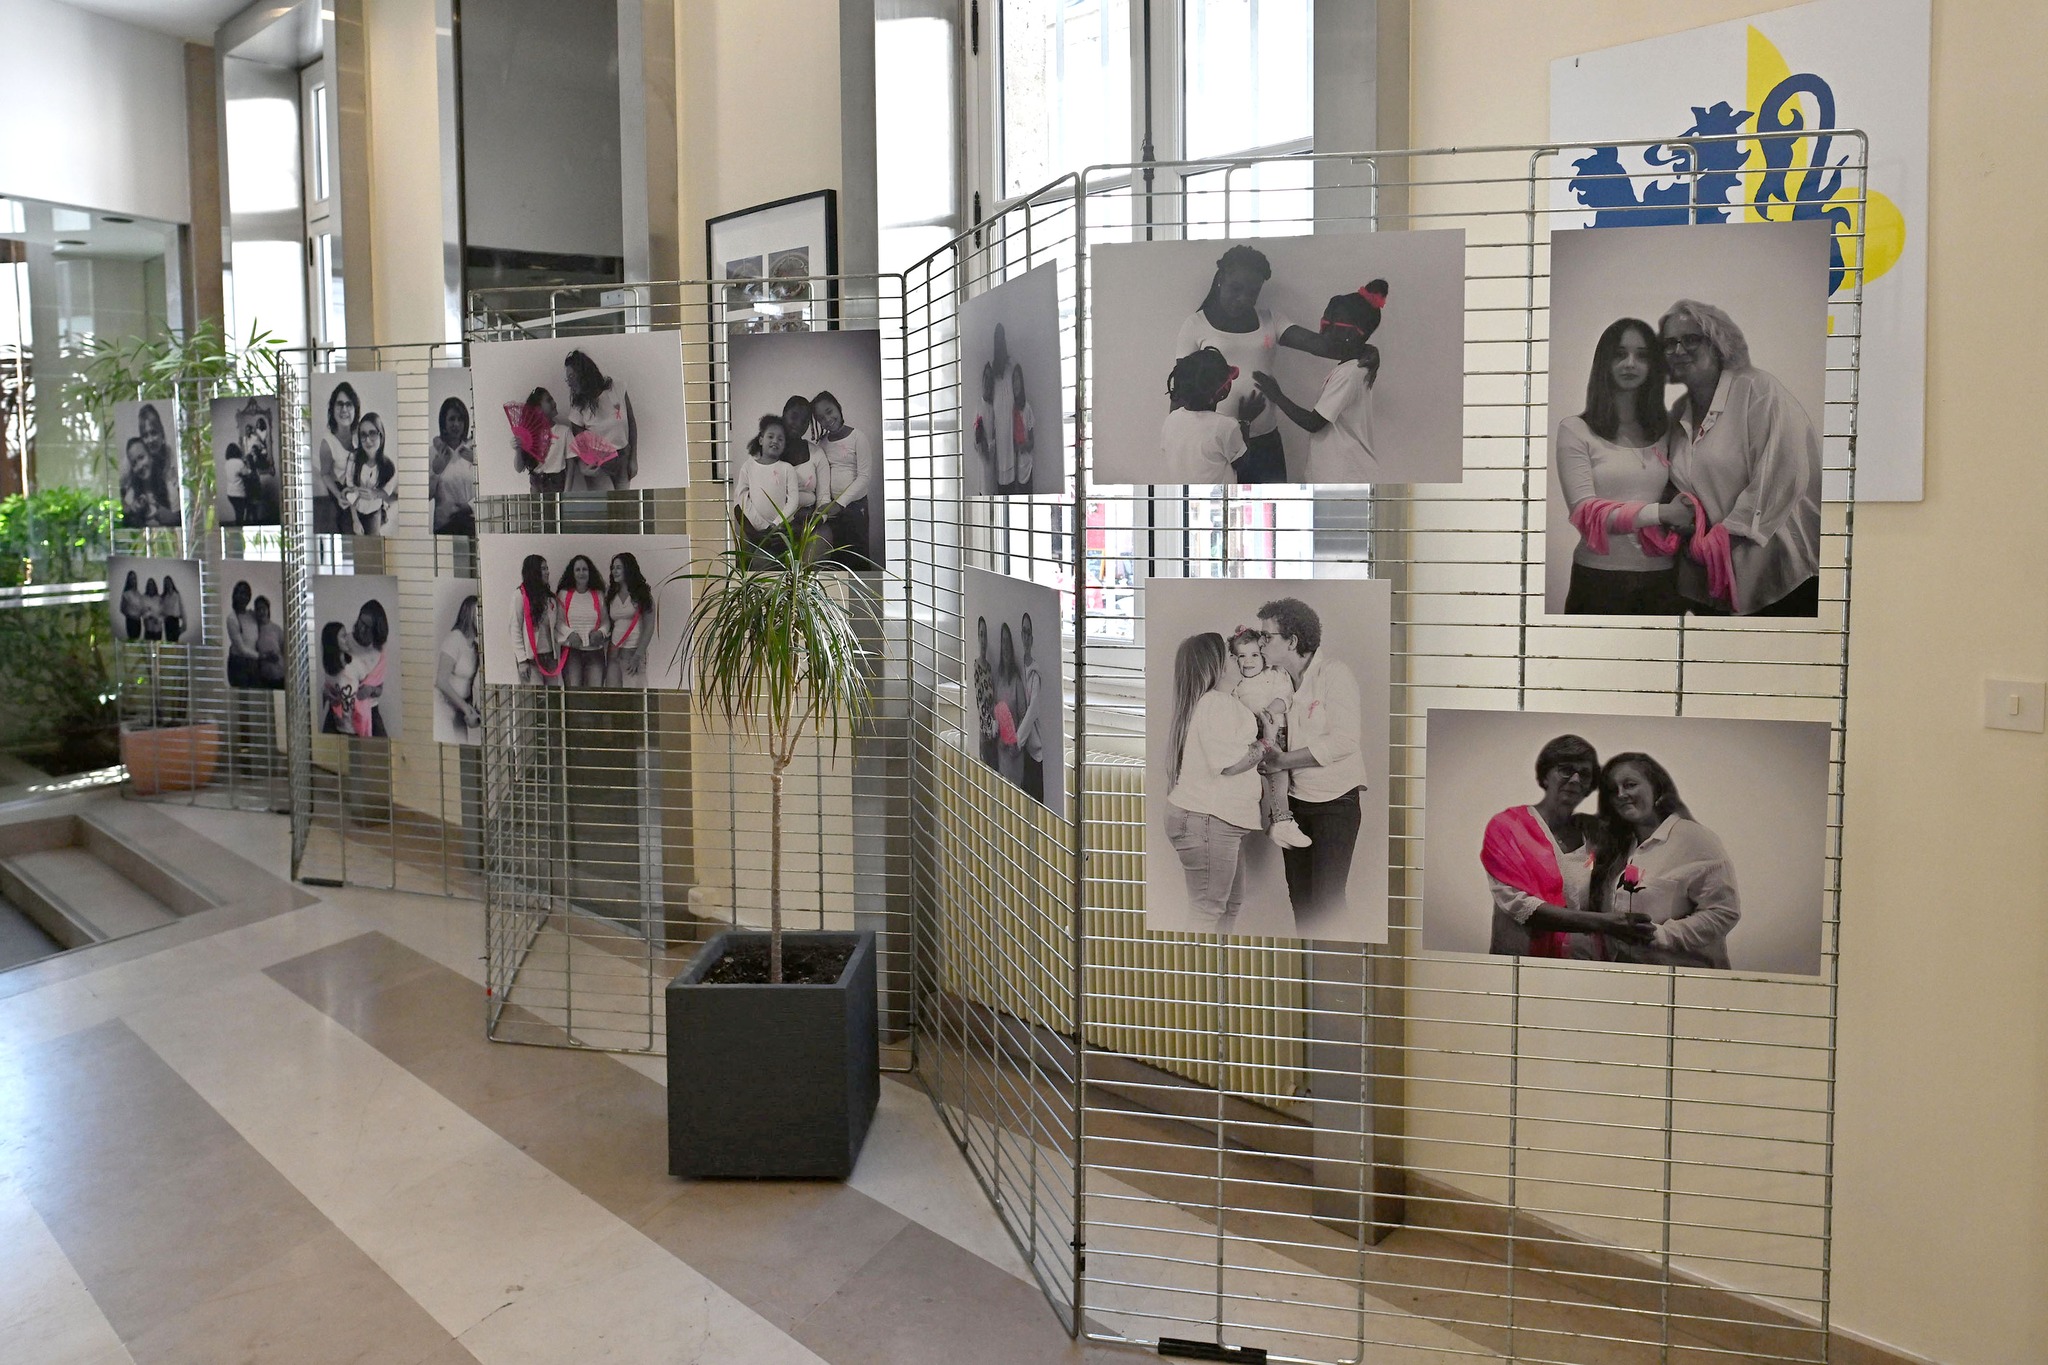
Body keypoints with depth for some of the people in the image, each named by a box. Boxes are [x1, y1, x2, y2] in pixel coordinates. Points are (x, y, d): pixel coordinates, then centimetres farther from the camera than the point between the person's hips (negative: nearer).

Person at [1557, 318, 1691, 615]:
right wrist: (1661, 513, -20)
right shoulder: (1575, 430, -4)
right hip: (1600, 578, -4)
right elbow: (1585, 512, -11)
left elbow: (1682, 496, 14)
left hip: (1662, 577, 4)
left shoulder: (1669, 429, 9)